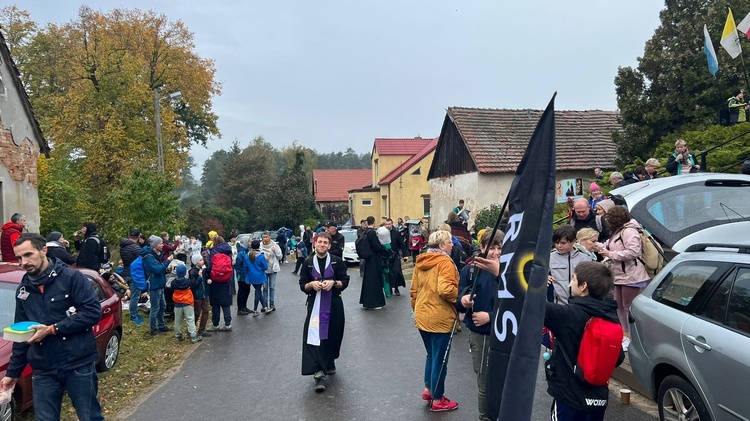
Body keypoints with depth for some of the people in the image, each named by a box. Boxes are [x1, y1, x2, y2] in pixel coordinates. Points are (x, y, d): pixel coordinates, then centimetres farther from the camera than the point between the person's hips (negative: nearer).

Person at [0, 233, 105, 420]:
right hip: (43, 371, 5)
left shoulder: (71, 277, -8)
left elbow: (93, 312, -15)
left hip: (78, 364, -5)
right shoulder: (23, 290, 11)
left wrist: (52, 329, -17)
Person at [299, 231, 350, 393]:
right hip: (315, 305, 0)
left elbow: (345, 281, 2)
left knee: (332, 336, 11)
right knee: (315, 338, -12)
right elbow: (302, 285, 6)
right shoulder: (308, 263, 4)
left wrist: (333, 283, -16)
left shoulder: (337, 261, 1)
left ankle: (329, 364, 36)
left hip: (334, 304, 0)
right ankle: (319, 374, -14)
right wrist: (311, 284, -14)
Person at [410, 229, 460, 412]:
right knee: (440, 359, 6)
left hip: (422, 317, 8)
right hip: (439, 319, -7)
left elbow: (413, 290, 12)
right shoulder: (445, 262, -16)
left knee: (431, 355, 24)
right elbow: (445, 289, -28)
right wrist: (461, 297, -11)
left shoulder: (420, 262, 7)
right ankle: (437, 400, 17)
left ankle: (428, 389, 33)